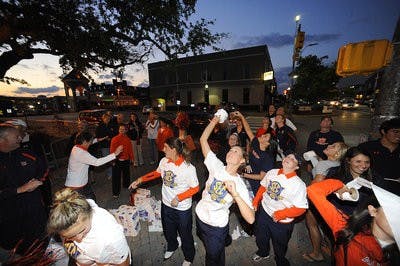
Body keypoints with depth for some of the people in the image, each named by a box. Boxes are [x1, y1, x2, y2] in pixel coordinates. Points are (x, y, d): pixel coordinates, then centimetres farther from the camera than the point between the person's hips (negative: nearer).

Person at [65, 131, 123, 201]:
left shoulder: (76, 147, 0)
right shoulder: (80, 153, -29)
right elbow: (97, 162, -37)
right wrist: (115, 154, -39)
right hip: (76, 186, -9)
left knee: (92, 199, 18)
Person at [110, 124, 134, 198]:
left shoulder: (128, 139, 2)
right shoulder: (115, 139, -10)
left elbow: (130, 149, 7)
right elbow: (112, 150, -9)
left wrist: (131, 158, 10)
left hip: (126, 160, 4)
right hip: (117, 161, -4)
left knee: (126, 174, 21)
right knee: (116, 177, 4)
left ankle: (126, 185, 45)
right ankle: (116, 193, 16)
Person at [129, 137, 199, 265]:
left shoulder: (188, 168, -32)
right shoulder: (164, 161, -15)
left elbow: (195, 188, -20)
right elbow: (157, 173, 6)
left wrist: (178, 198, -25)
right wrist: (140, 180, 3)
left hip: (182, 208, -5)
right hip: (166, 204, 5)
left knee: (185, 234, 21)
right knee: (168, 230, 31)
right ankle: (171, 247, 65)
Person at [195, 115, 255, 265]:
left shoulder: (240, 185, -23)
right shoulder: (217, 166, -17)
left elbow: (250, 219, -31)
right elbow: (203, 140, -18)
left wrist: (235, 194, -43)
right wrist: (214, 121, -22)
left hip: (216, 227, -3)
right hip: (199, 216, 4)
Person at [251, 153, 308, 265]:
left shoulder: (299, 184, -23)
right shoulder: (272, 172, -10)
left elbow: (301, 208, -20)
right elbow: (263, 187, 4)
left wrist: (282, 213, -28)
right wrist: (255, 201, 0)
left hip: (281, 222, -4)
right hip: (263, 212, 5)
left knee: (279, 247, 21)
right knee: (260, 238, 29)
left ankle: (281, 262, 55)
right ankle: (263, 253, 61)